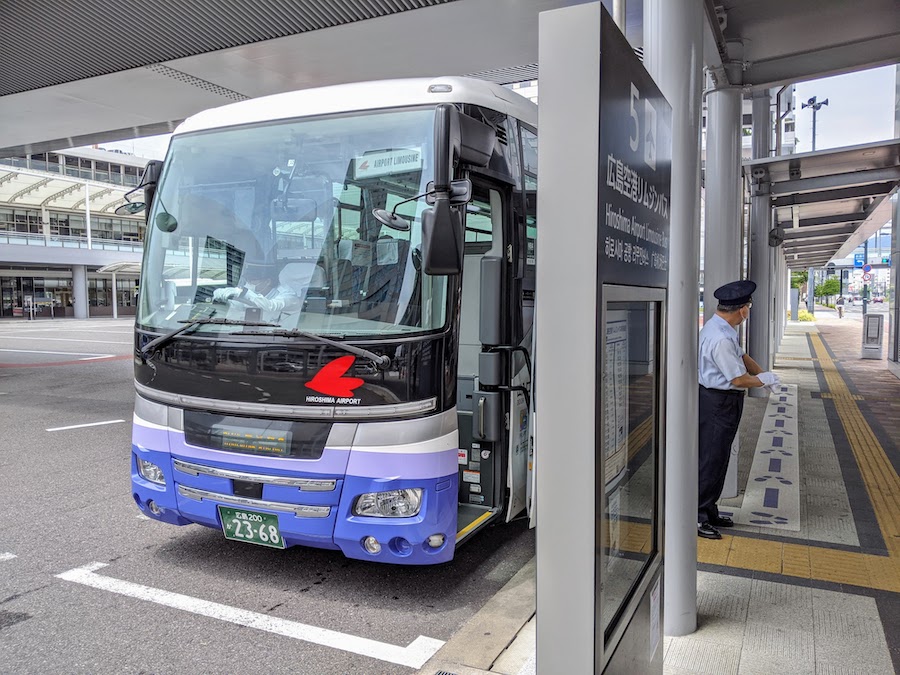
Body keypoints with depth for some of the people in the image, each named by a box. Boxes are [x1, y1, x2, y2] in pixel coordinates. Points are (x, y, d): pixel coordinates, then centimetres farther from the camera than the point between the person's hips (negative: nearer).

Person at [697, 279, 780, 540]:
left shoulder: (723, 328, 7)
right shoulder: (720, 339, -26)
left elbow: (742, 356, 18)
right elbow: (738, 379, -21)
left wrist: (764, 374, 5)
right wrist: (765, 380, -4)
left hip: (724, 401, 11)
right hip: (718, 403, -11)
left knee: (718, 459, 17)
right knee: (711, 459, -3)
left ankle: (709, 511, 29)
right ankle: (696, 516, 7)